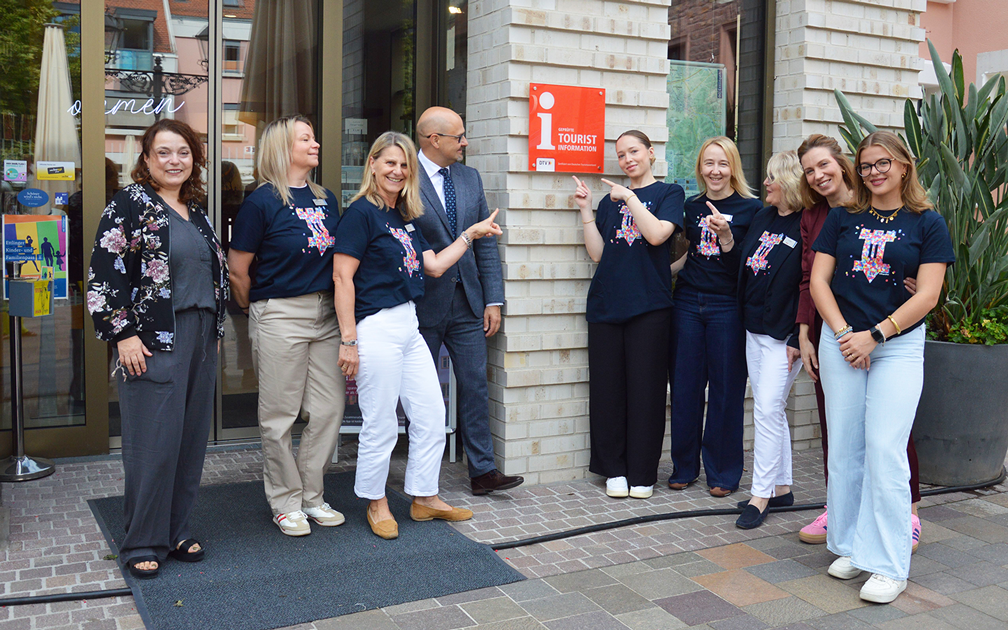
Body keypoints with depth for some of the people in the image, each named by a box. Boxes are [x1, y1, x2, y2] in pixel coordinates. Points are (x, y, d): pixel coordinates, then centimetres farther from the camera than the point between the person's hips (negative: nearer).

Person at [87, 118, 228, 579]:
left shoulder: (195, 211, 15)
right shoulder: (129, 205, -5)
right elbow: (104, 274, -11)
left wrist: (214, 330, 18)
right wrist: (123, 335, -15)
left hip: (200, 338, 7)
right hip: (153, 342, -7)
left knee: (191, 438, 9)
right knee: (153, 442, -3)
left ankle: (177, 531, 22)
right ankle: (143, 543, 10)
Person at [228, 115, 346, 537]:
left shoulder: (326, 199, 11)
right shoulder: (262, 202, -8)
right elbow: (238, 270, -5)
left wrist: (340, 308, 14)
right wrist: (258, 311, 6)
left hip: (326, 312, 6)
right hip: (280, 315, -6)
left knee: (329, 409, 8)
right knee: (280, 414, 3)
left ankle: (312, 496, 23)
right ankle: (285, 503, 18)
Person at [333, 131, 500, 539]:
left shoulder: (405, 217, 15)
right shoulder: (362, 212, -9)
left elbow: (435, 265, 16)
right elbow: (342, 276, -14)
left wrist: (471, 233, 14)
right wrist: (348, 339, -17)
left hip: (409, 326, 9)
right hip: (377, 328, -9)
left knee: (432, 417, 12)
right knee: (380, 426, 2)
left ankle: (425, 499, 26)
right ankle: (376, 503, 21)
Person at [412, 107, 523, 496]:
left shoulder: (470, 178, 9)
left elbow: (486, 243, 9)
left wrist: (494, 299, 4)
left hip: (467, 301, 5)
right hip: (423, 303, -5)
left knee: (475, 386, 5)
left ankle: (483, 471, 12)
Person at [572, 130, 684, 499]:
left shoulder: (668, 193, 7)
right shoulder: (611, 200, 17)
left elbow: (657, 234, -12)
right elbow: (598, 254, 9)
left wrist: (630, 197, -8)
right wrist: (586, 209, 4)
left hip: (649, 305, -3)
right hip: (606, 303, 4)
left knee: (645, 389, -1)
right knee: (607, 388, 3)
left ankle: (642, 473, 10)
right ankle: (614, 469, 15)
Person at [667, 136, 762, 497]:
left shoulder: (750, 208, -3)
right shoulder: (691, 207, 11)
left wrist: (725, 235, -22)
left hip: (727, 307, -4)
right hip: (688, 303, 4)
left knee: (726, 389, 2)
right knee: (684, 387, 7)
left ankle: (723, 472, 15)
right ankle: (684, 467, 21)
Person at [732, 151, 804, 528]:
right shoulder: (762, 218, 12)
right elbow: (743, 265, 20)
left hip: (783, 334, -9)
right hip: (754, 328, 9)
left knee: (767, 411, -7)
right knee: (770, 411, 14)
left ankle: (761, 494, 2)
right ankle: (781, 487, 24)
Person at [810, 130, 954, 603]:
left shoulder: (927, 223, 2)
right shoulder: (842, 218, 8)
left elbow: (927, 295, -5)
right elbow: (818, 280, 4)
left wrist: (874, 335, -12)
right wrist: (844, 333, -8)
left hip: (899, 346, -3)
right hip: (841, 343, 3)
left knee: (885, 450, -8)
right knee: (844, 449, 6)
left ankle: (889, 564, 0)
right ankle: (851, 546, 19)